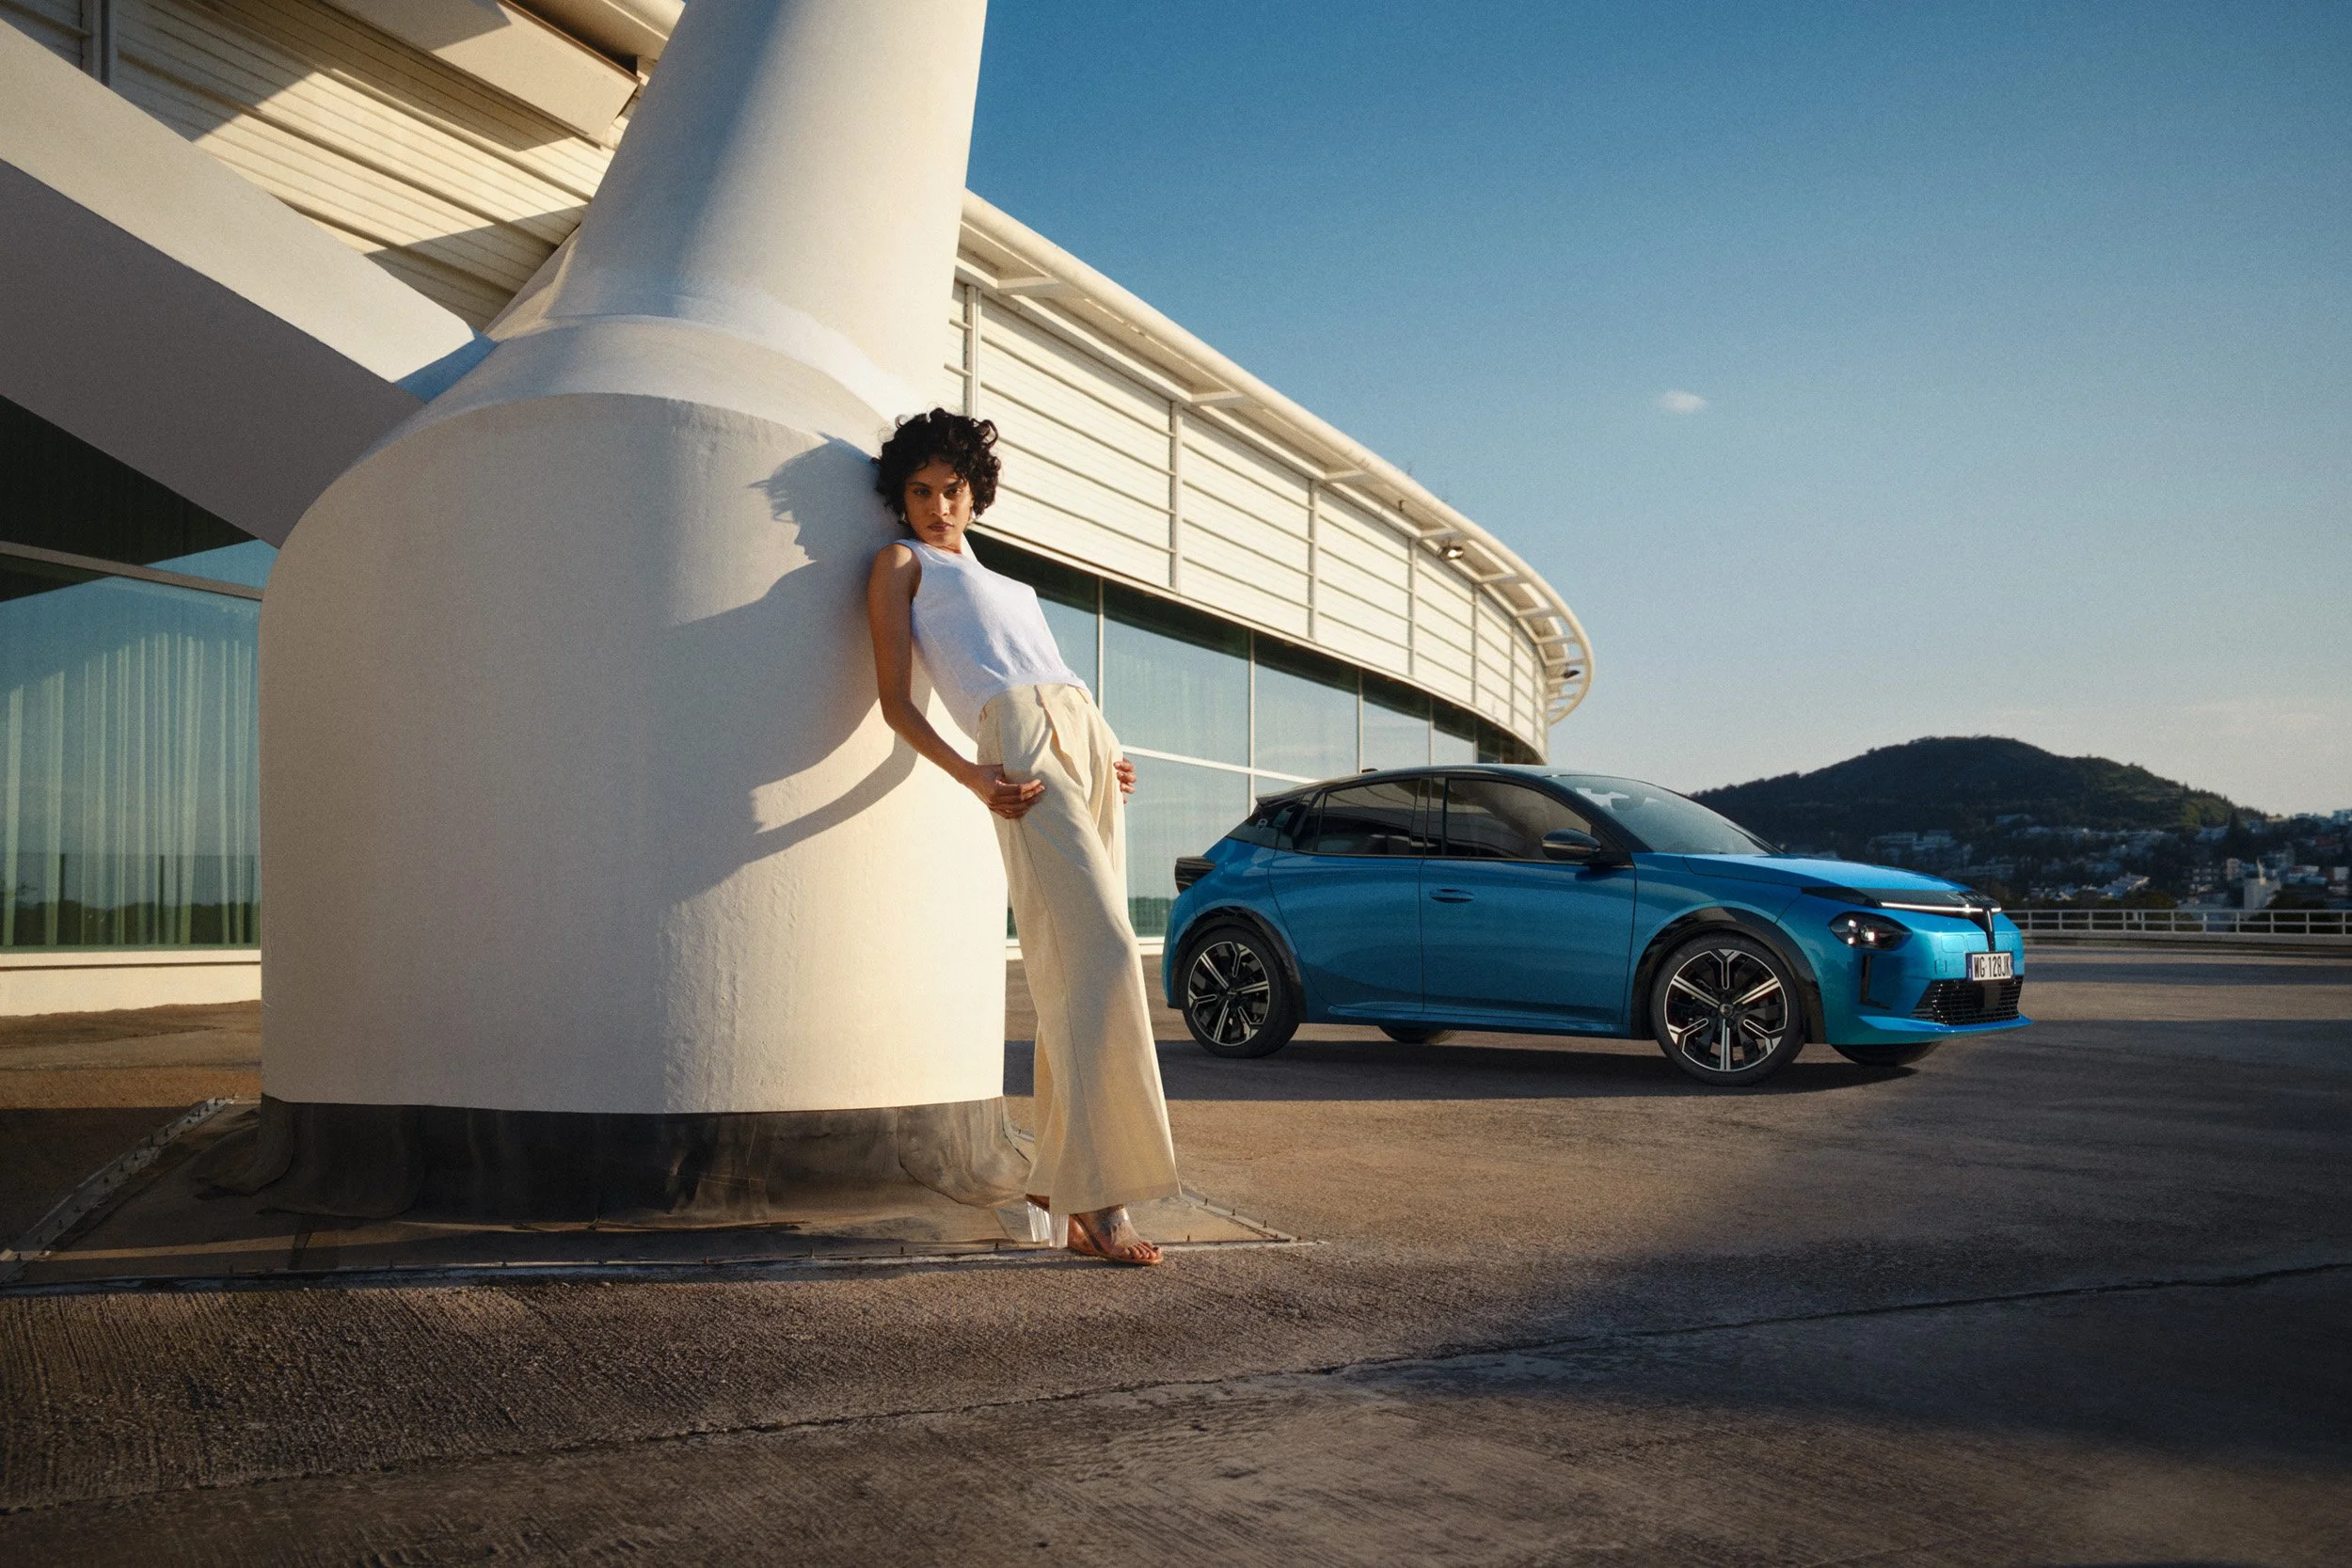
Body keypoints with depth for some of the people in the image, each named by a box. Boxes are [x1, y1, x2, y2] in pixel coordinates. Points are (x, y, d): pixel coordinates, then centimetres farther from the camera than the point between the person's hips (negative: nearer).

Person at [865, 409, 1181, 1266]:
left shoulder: (1002, 581, 34)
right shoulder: (902, 564, 15)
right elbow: (897, 702, 4)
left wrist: (1105, 756, 10)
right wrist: (971, 776, -12)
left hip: (1086, 732, 7)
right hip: (1020, 743, -7)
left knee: (1079, 966, 2)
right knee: (1100, 952, -18)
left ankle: (1058, 1172, 10)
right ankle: (1096, 1199, -18)